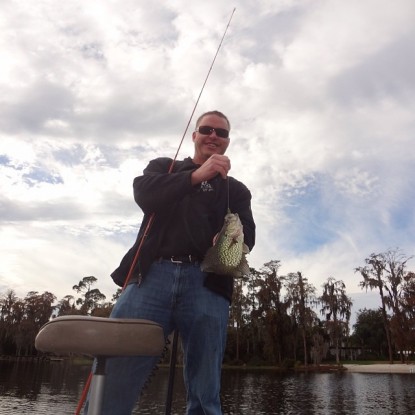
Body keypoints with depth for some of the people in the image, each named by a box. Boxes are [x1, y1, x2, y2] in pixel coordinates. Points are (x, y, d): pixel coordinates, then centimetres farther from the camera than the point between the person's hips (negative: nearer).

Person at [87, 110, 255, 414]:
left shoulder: (236, 189, 24)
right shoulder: (163, 166, 23)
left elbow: (247, 237, 9)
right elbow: (144, 194, 1)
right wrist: (197, 176, -12)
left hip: (206, 283, 1)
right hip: (152, 276, 0)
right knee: (112, 382, -10)